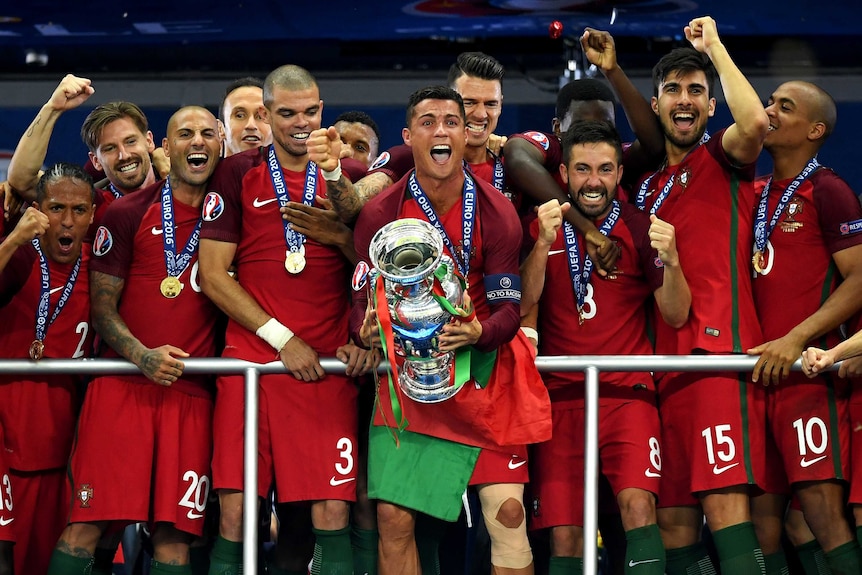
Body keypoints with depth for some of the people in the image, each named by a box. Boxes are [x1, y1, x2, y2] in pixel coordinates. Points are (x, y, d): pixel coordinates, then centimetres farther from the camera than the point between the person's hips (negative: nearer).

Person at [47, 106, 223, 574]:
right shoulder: (127, 214, 4)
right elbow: (102, 307, 2)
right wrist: (143, 357, -14)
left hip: (190, 394, 2)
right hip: (122, 385, -2)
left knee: (175, 530, -4)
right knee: (87, 521, -10)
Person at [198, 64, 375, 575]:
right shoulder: (238, 175, 5)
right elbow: (214, 275, 1)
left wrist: (360, 340, -1)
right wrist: (282, 338, -6)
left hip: (327, 367, 1)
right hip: (250, 360, -1)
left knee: (333, 514, -6)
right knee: (235, 513, -5)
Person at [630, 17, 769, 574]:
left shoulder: (722, 159, 2)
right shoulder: (647, 183, 22)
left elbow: (755, 120, -20)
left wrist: (714, 46, -5)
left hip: (719, 351, -7)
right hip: (664, 361, 7)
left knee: (726, 503, -19)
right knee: (673, 522, 3)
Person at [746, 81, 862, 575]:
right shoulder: (756, 193, 17)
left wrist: (796, 340, -17)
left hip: (807, 368, -8)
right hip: (759, 371, 8)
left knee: (822, 504, -16)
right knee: (763, 512, 6)